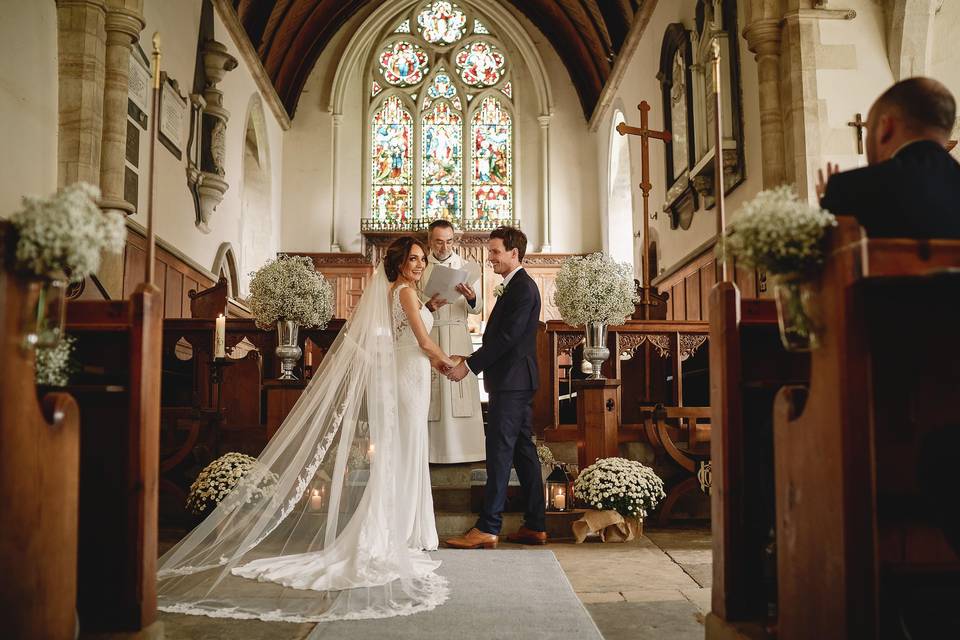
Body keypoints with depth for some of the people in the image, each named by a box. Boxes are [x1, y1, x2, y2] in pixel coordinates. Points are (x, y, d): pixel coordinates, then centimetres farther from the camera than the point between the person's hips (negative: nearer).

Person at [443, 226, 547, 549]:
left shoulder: (523, 287, -13)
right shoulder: (513, 287, 18)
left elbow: (507, 337, -20)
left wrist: (470, 366, -17)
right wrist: (470, 358, 7)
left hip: (512, 380, -10)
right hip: (514, 380, 10)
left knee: (499, 451, -8)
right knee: (522, 450, 11)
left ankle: (488, 528, -4)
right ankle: (535, 526, 17)